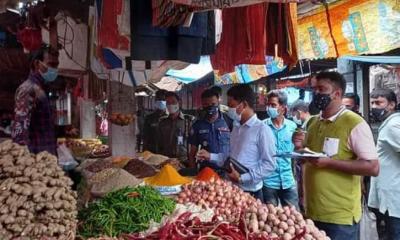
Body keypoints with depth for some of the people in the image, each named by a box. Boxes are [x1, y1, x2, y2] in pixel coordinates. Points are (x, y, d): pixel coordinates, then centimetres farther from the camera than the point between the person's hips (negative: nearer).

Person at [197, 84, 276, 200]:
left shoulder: (262, 130, -15)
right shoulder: (236, 127, 9)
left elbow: (269, 164, -16)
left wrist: (242, 178, -19)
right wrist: (211, 157, 8)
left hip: (250, 191, -7)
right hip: (232, 188, 7)